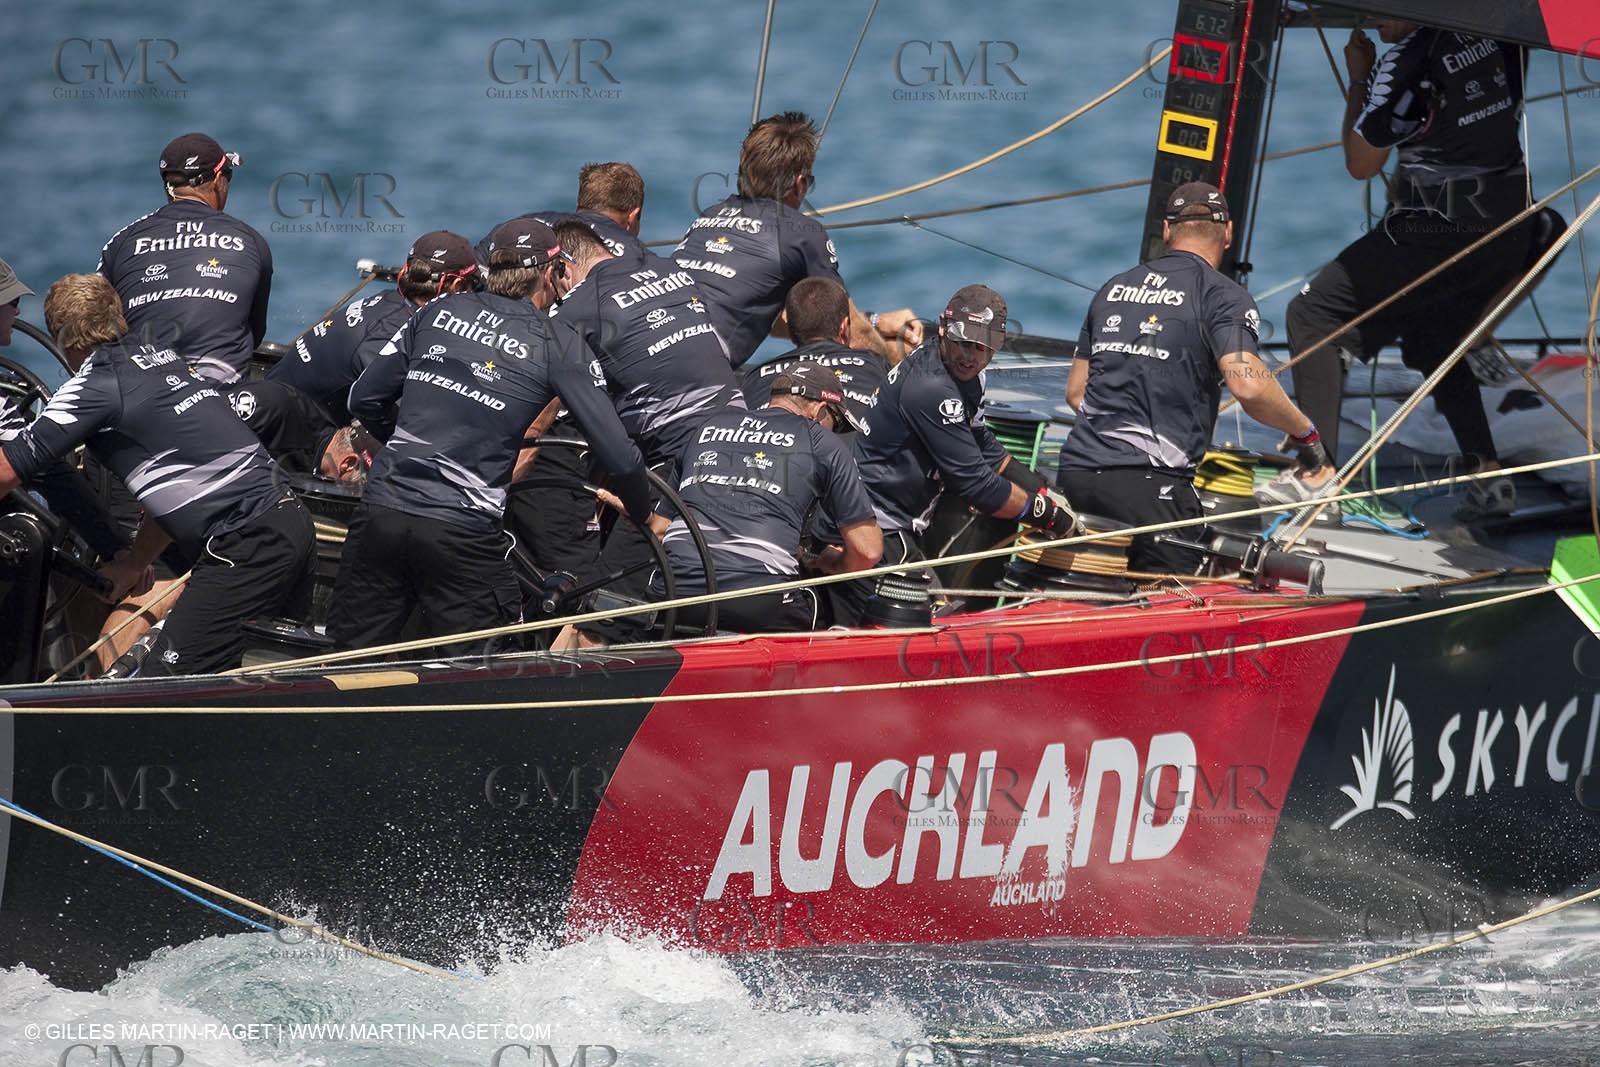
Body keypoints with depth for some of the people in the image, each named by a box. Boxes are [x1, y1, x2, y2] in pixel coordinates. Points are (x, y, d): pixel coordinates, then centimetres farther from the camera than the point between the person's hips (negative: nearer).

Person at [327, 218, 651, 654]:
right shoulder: (556, 348, 1)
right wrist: (645, 516, 18)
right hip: (462, 534, -3)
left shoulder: (440, 311, 10)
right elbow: (619, 455, -1)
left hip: (381, 513, 3)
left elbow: (365, 398, 14)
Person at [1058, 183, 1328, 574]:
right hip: (1150, 481, -6)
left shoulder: (1113, 288, 19)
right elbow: (1248, 386, -16)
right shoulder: (1222, 296, -1)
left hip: (1077, 470, 6)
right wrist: (1306, 434, 0)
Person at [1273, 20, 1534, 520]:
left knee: (1313, 315, 1)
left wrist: (1358, 79, 5)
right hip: (1509, 231, 8)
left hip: (1437, 230, -8)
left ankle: (1318, 473, -7)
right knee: (1435, 345, 28)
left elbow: (1360, 164, -6)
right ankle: (1490, 476, 17)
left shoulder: (1407, 62, -16)